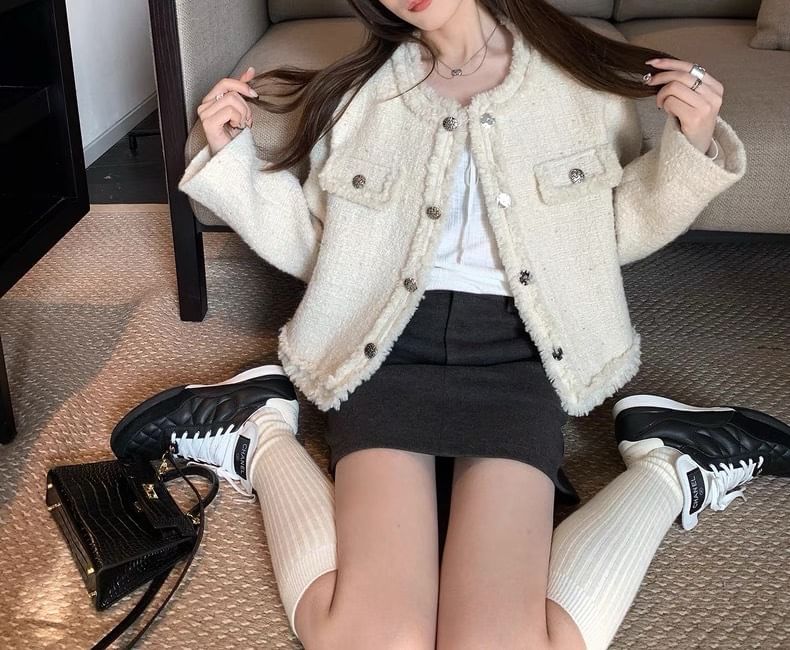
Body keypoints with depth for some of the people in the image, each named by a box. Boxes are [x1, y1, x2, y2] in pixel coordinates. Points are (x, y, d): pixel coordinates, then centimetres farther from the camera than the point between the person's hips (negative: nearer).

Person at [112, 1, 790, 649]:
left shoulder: (582, 78, 5)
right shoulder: (357, 95, 7)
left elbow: (615, 230, 15)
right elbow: (310, 244, 16)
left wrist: (691, 148, -2)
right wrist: (233, 157, 3)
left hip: (514, 353, 0)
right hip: (388, 348, 1)